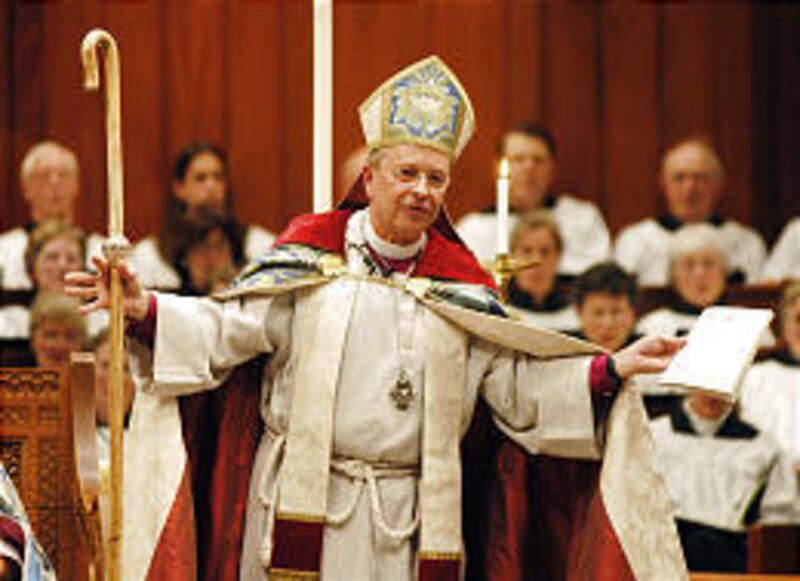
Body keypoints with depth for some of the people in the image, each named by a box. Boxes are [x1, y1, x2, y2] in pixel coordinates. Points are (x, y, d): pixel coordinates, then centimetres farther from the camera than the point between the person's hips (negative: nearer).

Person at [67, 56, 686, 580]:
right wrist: (144, 309, -21)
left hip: (410, 521, 2)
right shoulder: (310, 256, 3)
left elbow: (519, 384, 10)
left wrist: (612, 368, 0)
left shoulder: (461, 282, 10)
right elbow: (224, 330, -4)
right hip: (304, 506, -2)